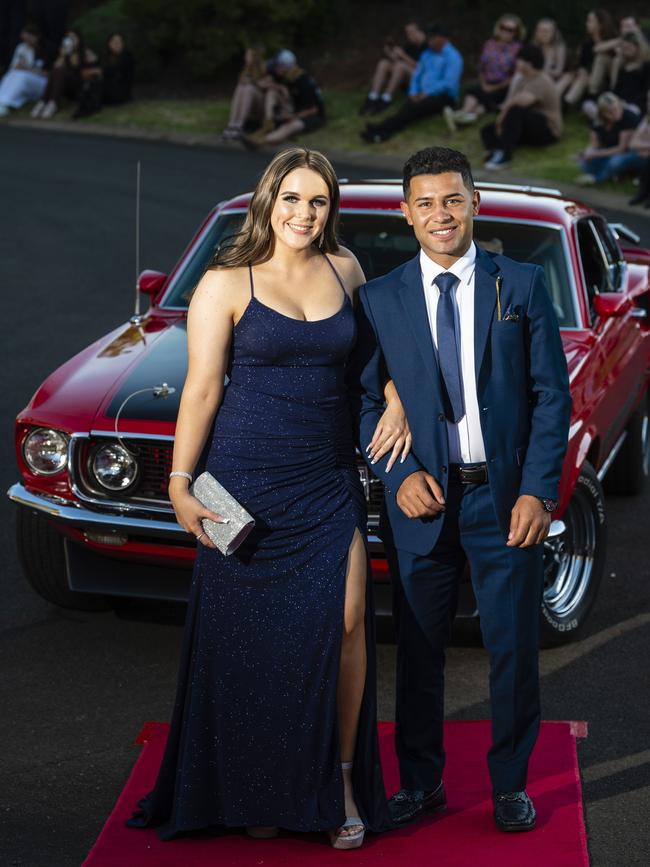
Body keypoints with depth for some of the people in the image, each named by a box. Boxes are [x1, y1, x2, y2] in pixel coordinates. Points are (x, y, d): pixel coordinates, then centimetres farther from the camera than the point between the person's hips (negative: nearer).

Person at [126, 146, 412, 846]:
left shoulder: (344, 269, 8)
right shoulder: (225, 284, -3)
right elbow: (201, 389, -5)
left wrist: (395, 402, 6)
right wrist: (180, 483, -9)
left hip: (329, 480, 3)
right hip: (247, 479, -3)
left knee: (346, 622, -7)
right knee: (249, 638, 4)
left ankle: (341, 781, 7)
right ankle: (252, 790, 19)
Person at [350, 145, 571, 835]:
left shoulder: (522, 285, 2)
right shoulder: (379, 299, 4)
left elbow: (552, 394, 1)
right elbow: (365, 403, 5)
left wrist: (539, 491, -7)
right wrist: (400, 475, -10)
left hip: (507, 497, 0)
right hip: (421, 498, 1)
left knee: (513, 648, 6)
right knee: (418, 649, 10)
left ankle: (509, 783, 23)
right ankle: (420, 782, 25)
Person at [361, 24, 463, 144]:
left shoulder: (452, 57, -8)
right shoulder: (427, 54, 16)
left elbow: (449, 83, -19)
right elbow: (416, 75, 16)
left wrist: (427, 93, -21)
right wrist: (413, 93, -4)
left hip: (444, 97, -7)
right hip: (424, 95, 7)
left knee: (416, 107, -33)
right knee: (408, 107, -26)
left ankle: (381, 128, -49)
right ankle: (383, 133, -52)